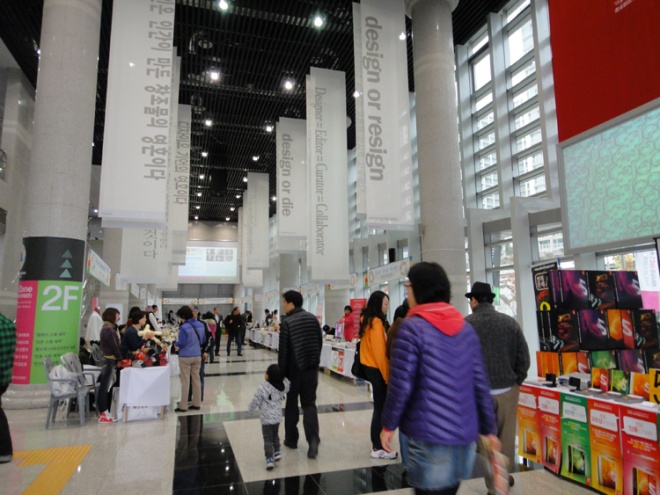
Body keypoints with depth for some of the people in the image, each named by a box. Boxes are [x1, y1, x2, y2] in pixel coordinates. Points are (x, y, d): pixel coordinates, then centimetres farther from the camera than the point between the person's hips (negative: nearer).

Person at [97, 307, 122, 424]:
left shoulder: (108, 328, 16)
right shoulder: (108, 329, -15)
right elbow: (114, 347, -16)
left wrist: (118, 359, 11)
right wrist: (121, 359, -9)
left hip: (107, 359, 10)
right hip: (109, 360, -10)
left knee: (105, 386, 12)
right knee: (105, 386, -6)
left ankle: (103, 411, 17)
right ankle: (103, 414, -2)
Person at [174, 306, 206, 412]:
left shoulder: (184, 327, -17)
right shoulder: (200, 325, 3)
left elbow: (182, 344, -16)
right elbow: (203, 340, 11)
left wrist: (176, 343, 4)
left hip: (185, 357, -6)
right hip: (197, 356, 6)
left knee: (185, 381, 2)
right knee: (196, 379, 12)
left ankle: (183, 406, 9)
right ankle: (197, 404, 18)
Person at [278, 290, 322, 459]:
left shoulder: (287, 322, -12)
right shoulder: (313, 318, 3)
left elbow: (283, 349, -12)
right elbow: (320, 342, 9)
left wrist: (281, 371, -3)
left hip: (294, 369, -3)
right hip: (311, 367, 4)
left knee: (291, 404, 14)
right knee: (309, 404, 8)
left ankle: (291, 439, 25)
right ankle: (313, 440, -7)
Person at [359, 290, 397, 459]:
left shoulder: (367, 320, 12)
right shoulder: (376, 322, -18)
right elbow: (379, 351, -20)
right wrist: (386, 374, -14)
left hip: (370, 367, 9)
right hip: (377, 369, -9)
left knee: (379, 407, 15)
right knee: (380, 408, -2)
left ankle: (377, 443, 24)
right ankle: (377, 448, 6)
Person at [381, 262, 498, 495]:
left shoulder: (412, 328, -11)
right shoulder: (466, 328, 6)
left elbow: (401, 385, -13)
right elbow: (480, 384, 7)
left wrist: (389, 425, -1)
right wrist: (489, 429, 14)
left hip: (429, 435, -6)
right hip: (465, 433, 6)